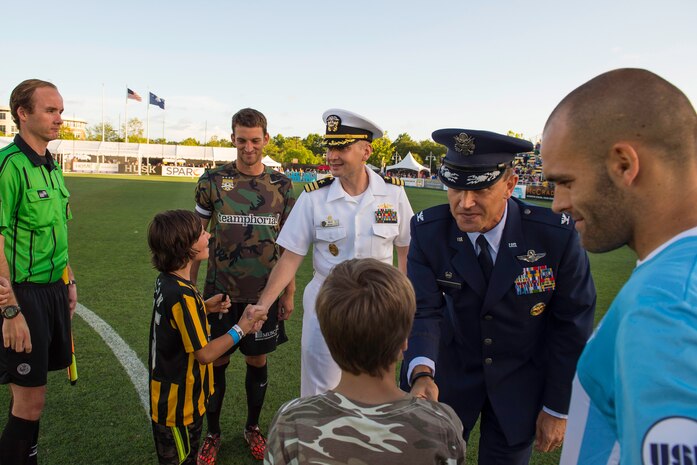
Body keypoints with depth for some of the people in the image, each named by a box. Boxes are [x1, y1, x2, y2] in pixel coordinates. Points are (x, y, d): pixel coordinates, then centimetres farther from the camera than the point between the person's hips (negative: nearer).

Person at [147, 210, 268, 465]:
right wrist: (240, 329, -15)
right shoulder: (183, 296, -31)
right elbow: (205, 353, -25)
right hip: (180, 404, -9)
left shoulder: (166, 282, -3)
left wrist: (205, 307, 1)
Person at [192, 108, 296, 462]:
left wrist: (289, 293, 5)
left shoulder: (282, 186, 0)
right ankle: (212, 434, 31)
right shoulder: (212, 181, -3)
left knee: (258, 361, 13)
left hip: (264, 293, 1)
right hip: (220, 292, -1)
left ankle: (253, 428, 35)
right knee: (216, 362, 10)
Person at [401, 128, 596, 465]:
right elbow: (425, 310, -19)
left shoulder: (556, 234, -22)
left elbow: (572, 324, -12)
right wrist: (421, 373, -38)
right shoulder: (428, 231, -18)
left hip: (521, 383, -1)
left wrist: (558, 407, -7)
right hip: (449, 372, 2)